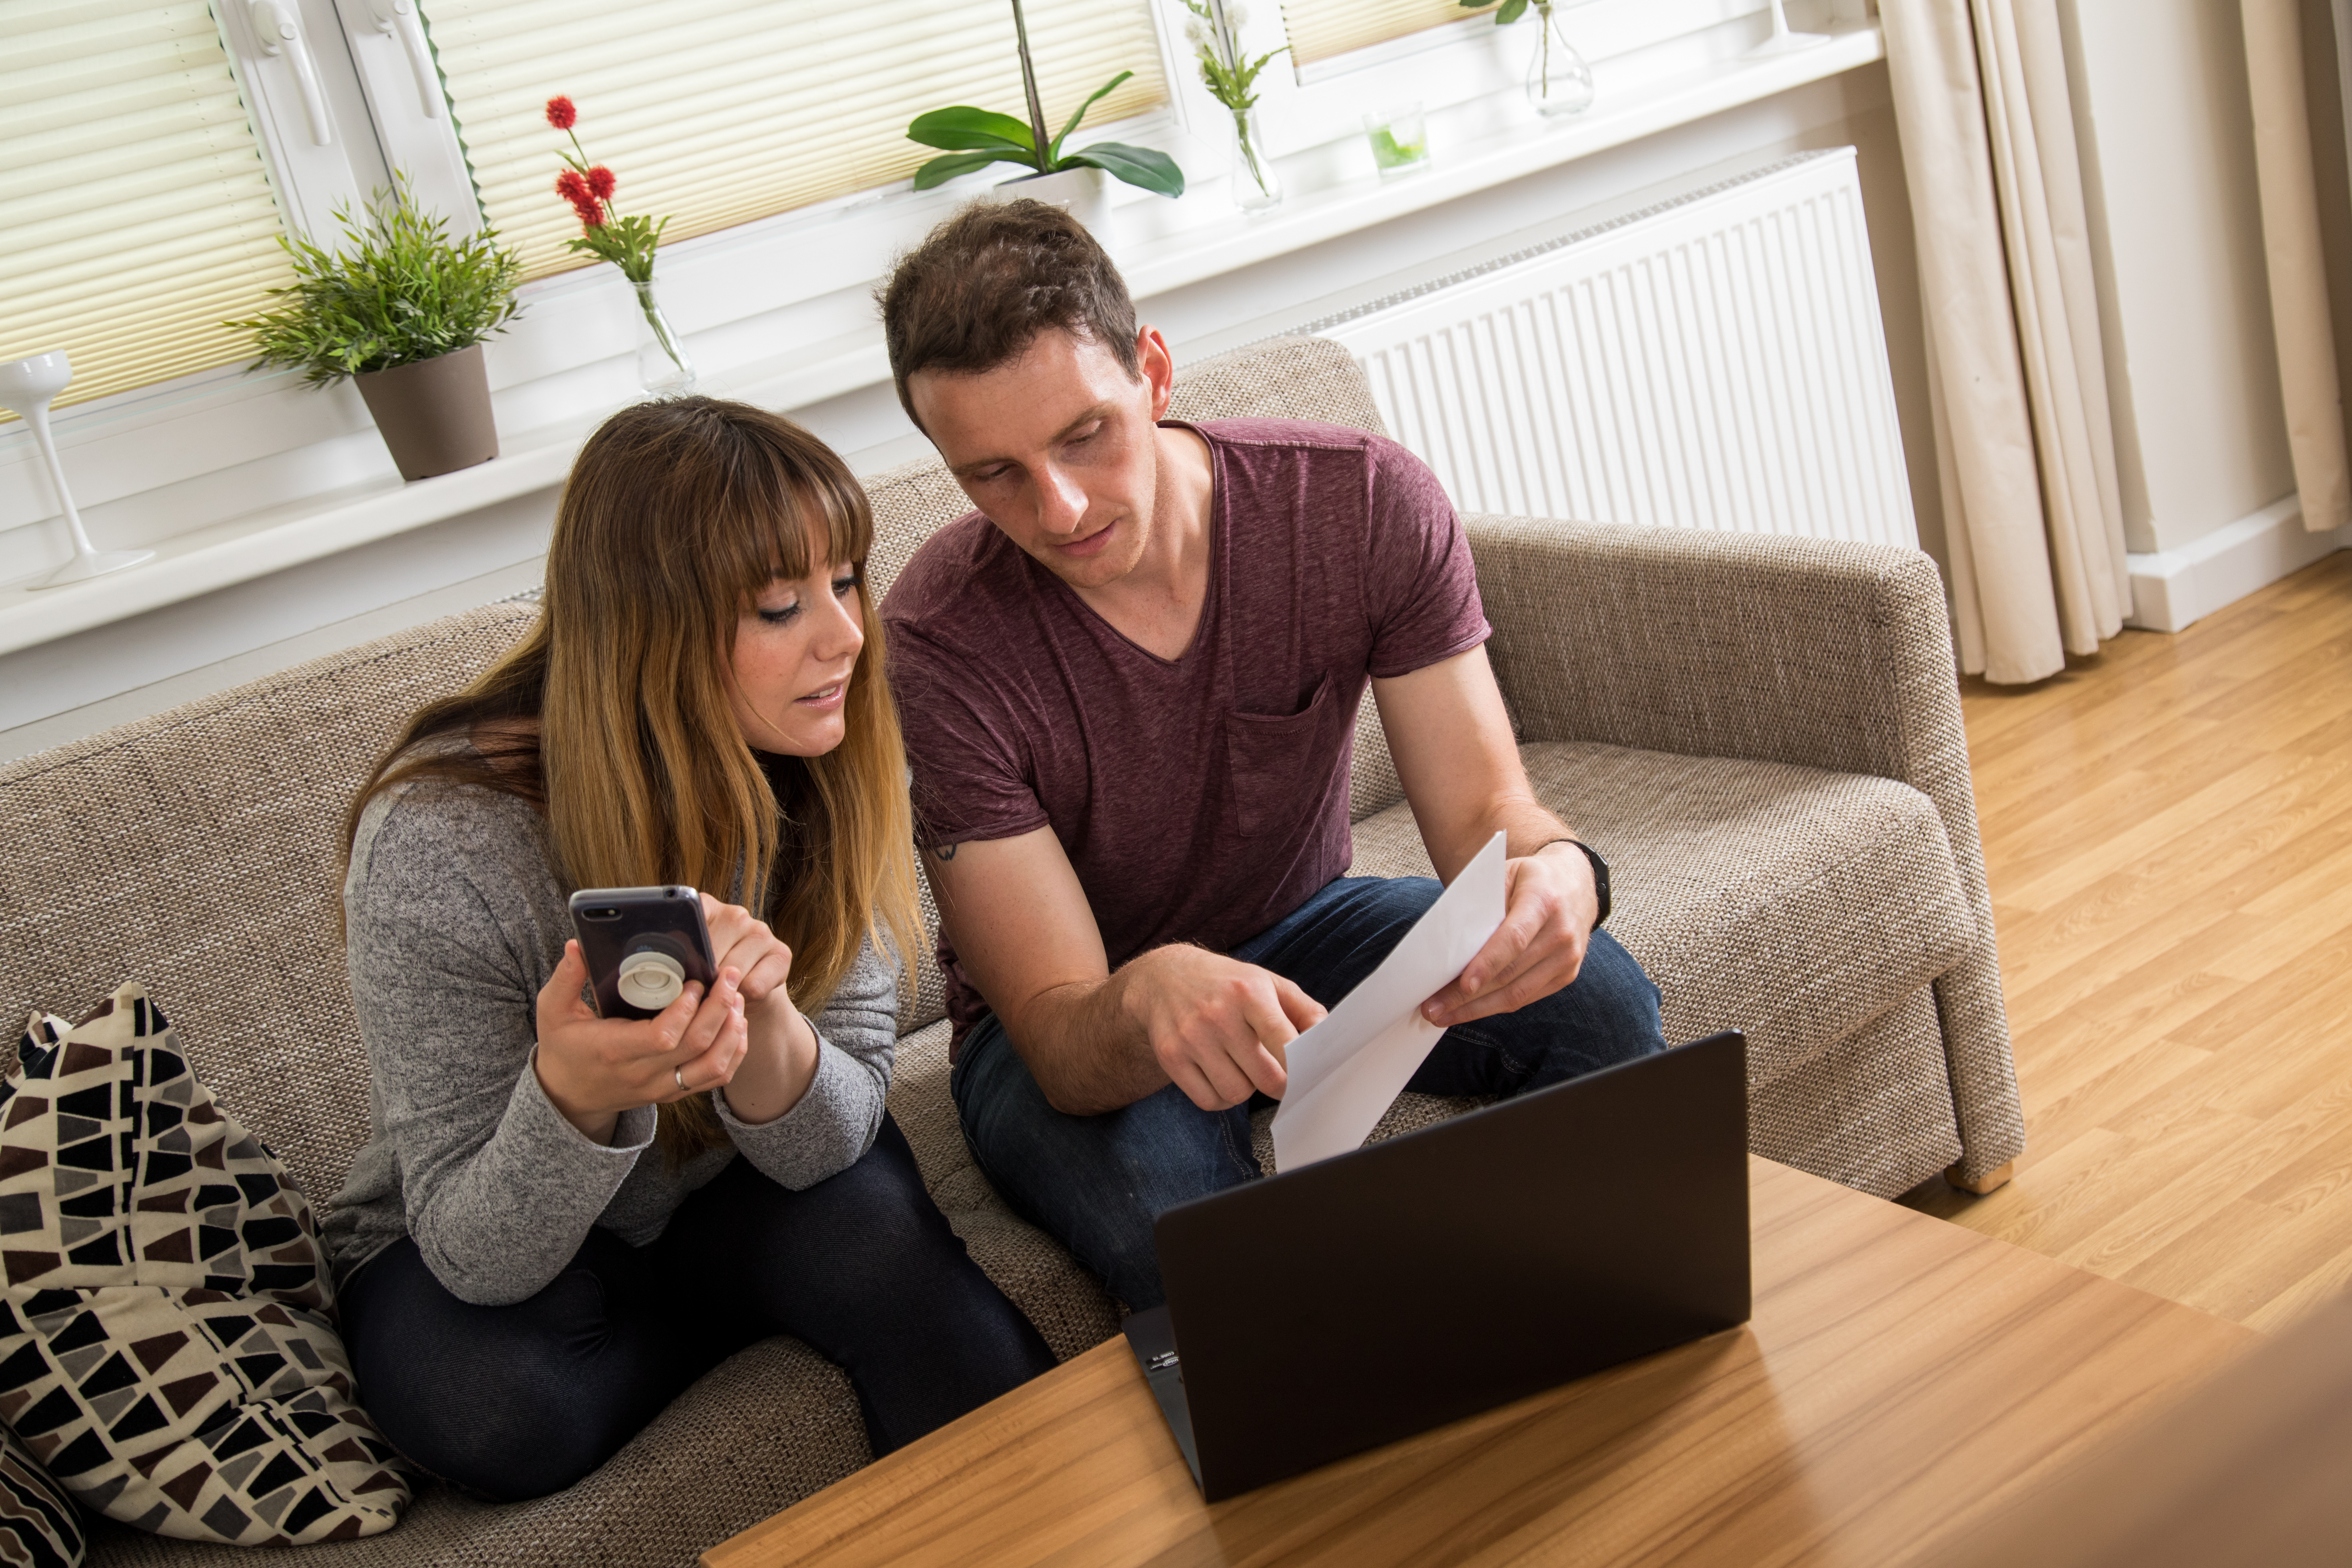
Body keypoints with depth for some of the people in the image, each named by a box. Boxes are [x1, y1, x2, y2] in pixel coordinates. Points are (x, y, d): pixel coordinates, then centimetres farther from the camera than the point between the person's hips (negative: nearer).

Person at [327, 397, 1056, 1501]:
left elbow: (828, 1138, -17)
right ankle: (767, 1307, -5)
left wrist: (764, 1027, -40)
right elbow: (478, 1254, -24)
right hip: (479, 1246, -1)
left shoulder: (839, 771, -16)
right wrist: (573, 1098, -47)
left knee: (872, 1232, -29)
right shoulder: (439, 842, -28)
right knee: (495, 1410, -32)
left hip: (735, 1195, 2)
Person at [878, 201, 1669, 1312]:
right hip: (1080, 1024, -2)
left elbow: (1482, 807, -19)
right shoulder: (938, 645, -27)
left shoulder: (1364, 504, -19)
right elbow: (1060, 1037, -28)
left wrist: (1554, 869, -45)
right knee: (1162, 1195, -37)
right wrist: (1150, 996, -53)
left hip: (1300, 928, 3)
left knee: (1594, 997, -25)